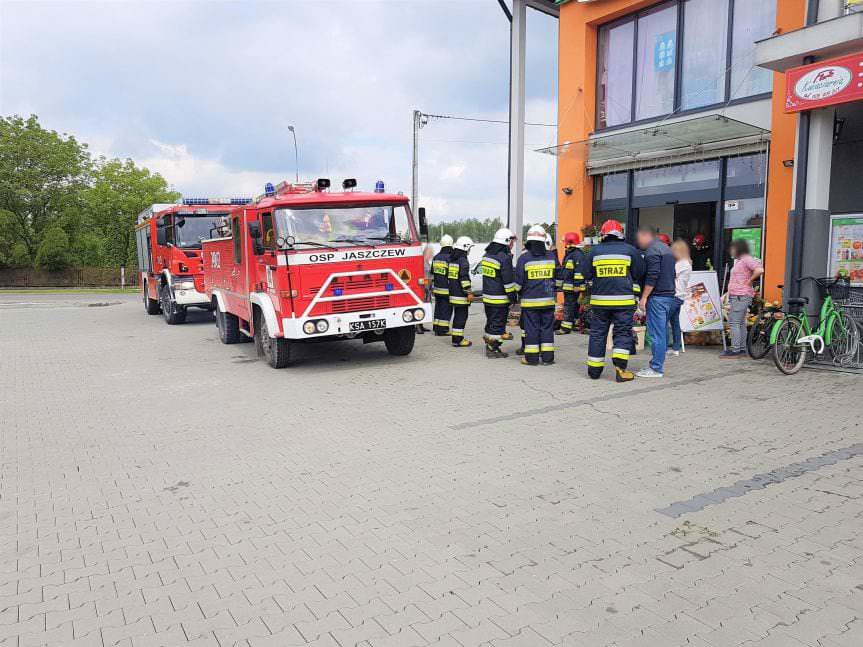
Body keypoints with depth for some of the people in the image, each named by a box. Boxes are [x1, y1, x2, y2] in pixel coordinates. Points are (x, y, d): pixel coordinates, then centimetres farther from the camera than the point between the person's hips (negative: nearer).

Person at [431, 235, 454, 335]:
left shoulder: (435, 257, 8)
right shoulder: (451, 258, -14)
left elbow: (432, 273, 15)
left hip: (437, 289, 7)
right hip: (447, 289, -7)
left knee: (438, 307, 16)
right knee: (446, 309, -1)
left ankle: (436, 327, 22)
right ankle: (442, 330, 0)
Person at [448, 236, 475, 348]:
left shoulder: (452, 259, 15)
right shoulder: (463, 261, -15)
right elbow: (464, 278, -21)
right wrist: (469, 292, -18)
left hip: (453, 293, 9)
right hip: (461, 295, -9)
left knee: (457, 316, 17)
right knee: (461, 317, -4)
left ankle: (456, 338, 22)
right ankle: (458, 340, -3)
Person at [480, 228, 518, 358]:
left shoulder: (487, 255, 9)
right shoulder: (504, 258, -18)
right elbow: (508, 280, -16)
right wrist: (512, 296, -9)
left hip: (487, 295, 8)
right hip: (500, 298, -8)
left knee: (491, 322, 17)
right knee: (498, 323, 0)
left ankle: (489, 346, 25)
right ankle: (493, 349, 4)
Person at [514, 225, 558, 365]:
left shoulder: (524, 257, -8)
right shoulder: (551, 256, 2)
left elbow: (518, 281, -5)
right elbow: (557, 276, 12)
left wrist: (517, 294, 11)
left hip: (529, 300, -2)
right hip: (548, 300, 3)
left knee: (531, 328, 3)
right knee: (547, 327, 9)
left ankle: (532, 357, 7)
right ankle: (547, 357, 12)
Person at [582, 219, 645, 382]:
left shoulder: (595, 251, 0)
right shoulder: (630, 250, -1)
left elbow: (586, 275, 2)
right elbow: (639, 274, 3)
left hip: (599, 300, 1)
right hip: (623, 300, -1)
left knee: (597, 333, 10)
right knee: (623, 333, 5)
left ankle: (594, 370, 15)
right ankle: (620, 368, -6)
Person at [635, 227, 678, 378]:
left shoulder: (652, 250, -10)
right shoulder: (666, 248, 21)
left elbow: (652, 276, -19)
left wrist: (644, 297, -17)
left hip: (658, 297, -10)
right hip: (670, 295, 10)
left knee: (656, 333, -7)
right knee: (663, 331, 13)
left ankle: (656, 369, -4)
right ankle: (658, 364, 19)